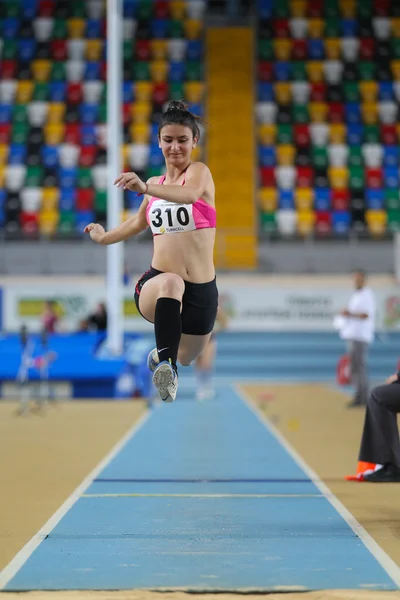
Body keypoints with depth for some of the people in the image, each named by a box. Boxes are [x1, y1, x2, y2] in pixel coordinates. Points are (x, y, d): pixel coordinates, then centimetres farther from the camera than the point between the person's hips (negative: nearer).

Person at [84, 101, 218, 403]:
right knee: (171, 282, -39)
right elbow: (139, 222, 33)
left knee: (186, 358, 21)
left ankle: (160, 356, 58)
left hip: (202, 290, -1)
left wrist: (146, 188, -47)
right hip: (156, 282, 1)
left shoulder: (200, 171, -3)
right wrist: (104, 237, 49)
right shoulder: (156, 184, 11)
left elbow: (190, 194, -30)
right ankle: (165, 364, -47)